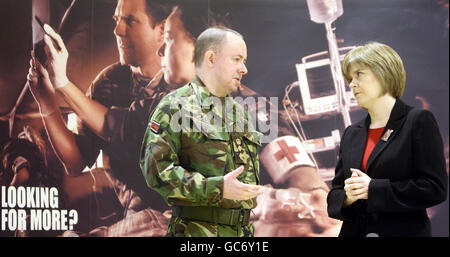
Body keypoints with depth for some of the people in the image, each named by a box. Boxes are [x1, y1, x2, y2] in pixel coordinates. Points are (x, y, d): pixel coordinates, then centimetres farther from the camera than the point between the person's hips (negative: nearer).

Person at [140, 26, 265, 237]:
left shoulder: (238, 112, 19)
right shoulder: (176, 106, -5)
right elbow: (155, 168, -16)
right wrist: (217, 188, -21)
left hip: (241, 230, 7)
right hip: (196, 230, -7)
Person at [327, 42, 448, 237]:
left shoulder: (419, 121, -4)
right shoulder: (351, 134, 12)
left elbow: (435, 188, -12)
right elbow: (335, 194, 12)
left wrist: (373, 188, -15)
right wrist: (347, 197, -10)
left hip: (405, 230, -5)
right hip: (353, 231, 5)